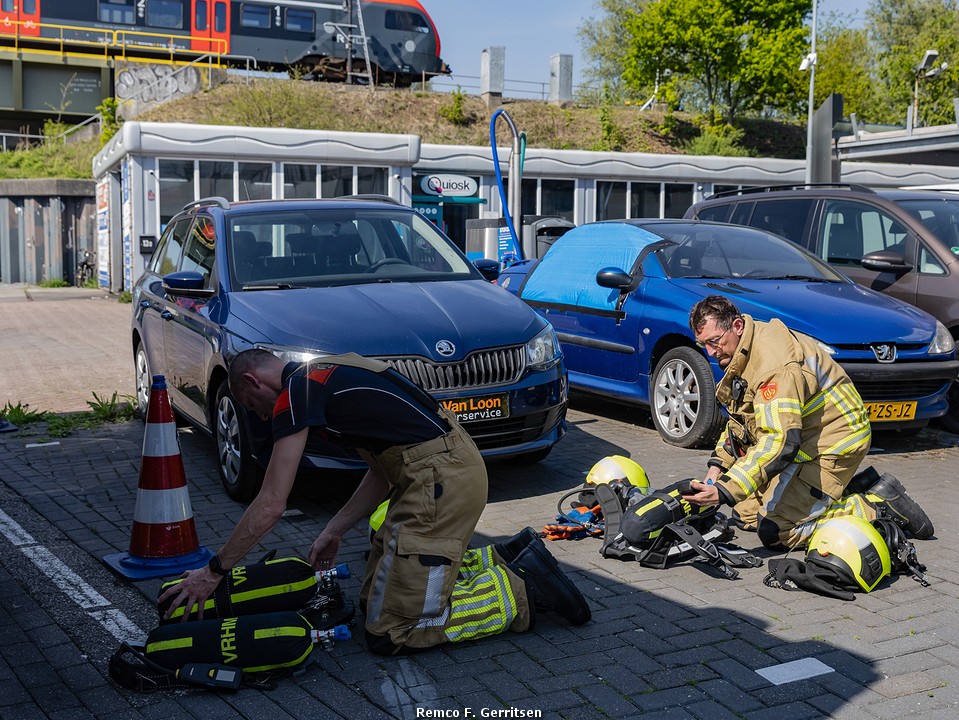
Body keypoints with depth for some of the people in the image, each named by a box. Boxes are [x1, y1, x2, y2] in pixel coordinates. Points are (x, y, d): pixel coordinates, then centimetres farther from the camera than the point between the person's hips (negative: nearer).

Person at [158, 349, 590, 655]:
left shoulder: (295, 393, -7)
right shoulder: (326, 376, 22)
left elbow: (270, 506, -10)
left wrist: (215, 572, 0)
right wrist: (333, 531, 23)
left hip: (440, 479, -10)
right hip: (456, 460, 10)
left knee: (391, 632, -5)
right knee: (374, 597, 19)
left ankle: (521, 590, -1)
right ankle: (504, 561, 17)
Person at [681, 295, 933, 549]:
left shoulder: (774, 363, -29)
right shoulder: (741, 356, 3)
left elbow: (781, 441, -37)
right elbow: (739, 419, 16)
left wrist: (724, 491, -40)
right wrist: (717, 465, 1)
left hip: (834, 443, -10)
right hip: (804, 442, 10)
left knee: (774, 531, -17)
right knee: (746, 515, 7)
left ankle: (880, 506, -6)